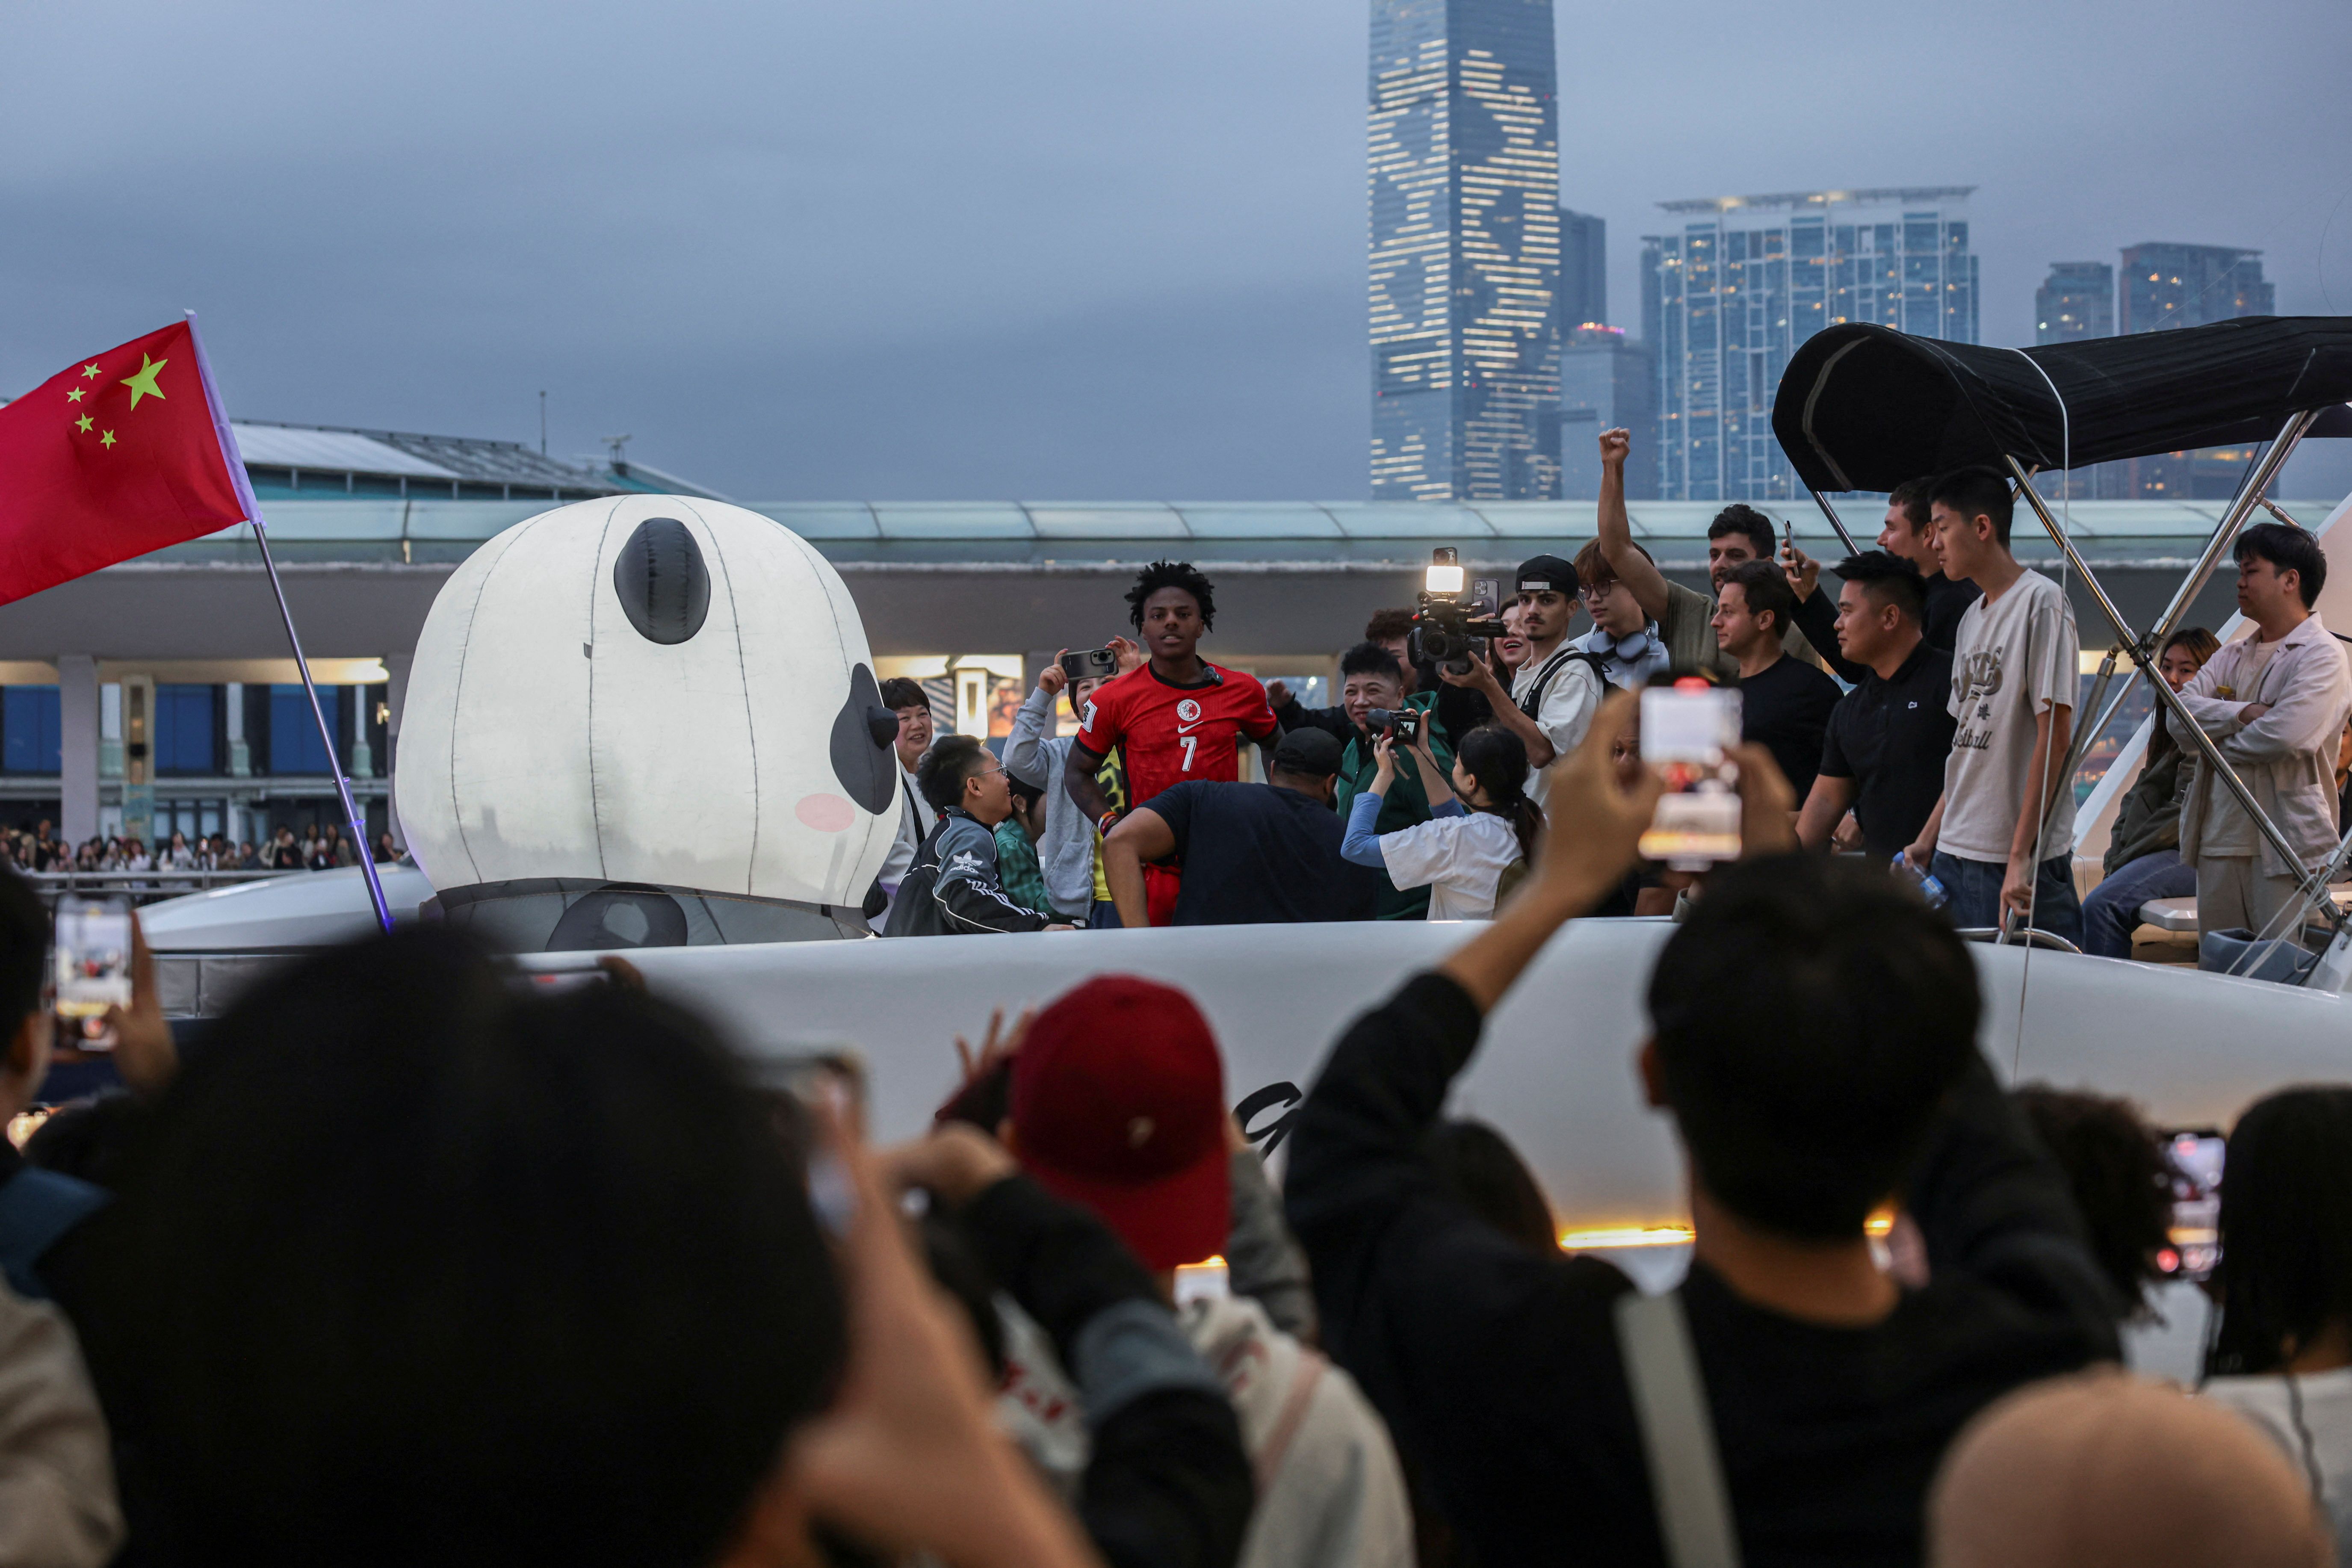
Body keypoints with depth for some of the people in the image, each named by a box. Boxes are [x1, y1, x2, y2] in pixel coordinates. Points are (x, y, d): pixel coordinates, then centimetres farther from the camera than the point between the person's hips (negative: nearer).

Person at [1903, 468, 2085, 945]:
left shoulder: (2042, 602, -8)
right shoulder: (1973, 617, 18)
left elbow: (2055, 736, -15)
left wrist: (2021, 856, -19)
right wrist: (1928, 839, 14)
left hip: (2023, 861, -8)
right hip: (1954, 853, 8)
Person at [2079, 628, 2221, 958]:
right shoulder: (2169, 730, 24)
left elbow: (2187, 811, -13)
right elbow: (2136, 801, 19)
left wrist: (2123, 860, -13)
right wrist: (2114, 858, 3)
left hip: (2189, 856, -9)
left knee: (2101, 906, -29)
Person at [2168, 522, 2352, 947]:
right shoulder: (2232, 656, 19)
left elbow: (2283, 736, -20)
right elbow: (2178, 716, 5)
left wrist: (2215, 742, -3)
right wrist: (2243, 713, -11)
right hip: (2219, 840, 8)